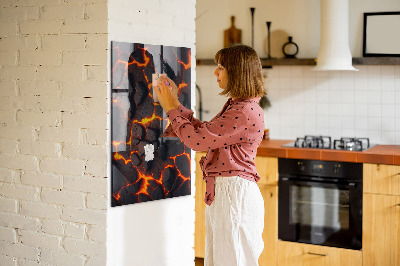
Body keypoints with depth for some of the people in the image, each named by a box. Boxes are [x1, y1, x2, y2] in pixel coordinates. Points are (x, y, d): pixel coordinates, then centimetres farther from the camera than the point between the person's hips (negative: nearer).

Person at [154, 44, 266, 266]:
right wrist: (175, 103, 16)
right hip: (222, 192, 10)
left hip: (234, 194, -10)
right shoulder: (235, 106, 13)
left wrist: (171, 108, -7)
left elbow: (197, 139, -20)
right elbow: (203, 132, 18)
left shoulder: (246, 112, -20)